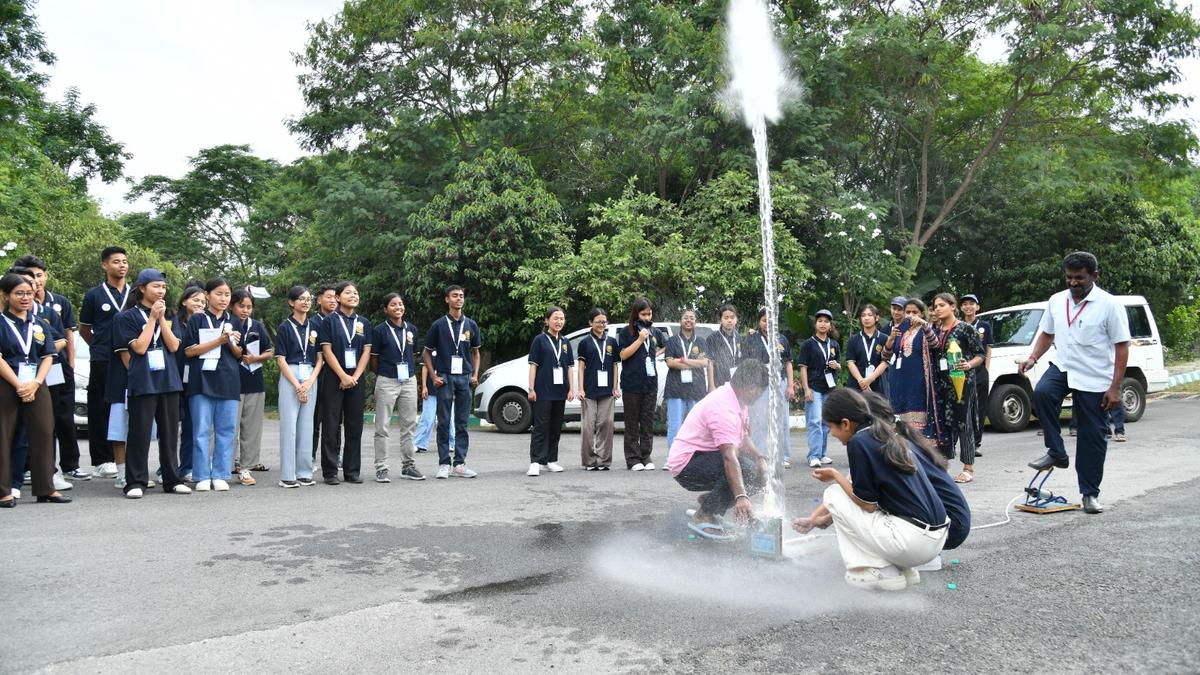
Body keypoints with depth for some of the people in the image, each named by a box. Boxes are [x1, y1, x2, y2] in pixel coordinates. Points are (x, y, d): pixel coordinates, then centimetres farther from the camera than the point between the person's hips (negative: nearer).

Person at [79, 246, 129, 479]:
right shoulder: (94, 295, 5)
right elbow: (84, 329, 13)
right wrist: (100, 346, 5)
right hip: (102, 362, -2)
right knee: (101, 410, 0)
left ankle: (126, 457, 11)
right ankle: (103, 460, 5)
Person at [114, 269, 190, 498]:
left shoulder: (167, 315, 13)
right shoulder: (128, 317, 0)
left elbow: (174, 346, 1)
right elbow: (139, 347, -11)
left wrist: (162, 318, -5)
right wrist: (152, 318, -9)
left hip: (168, 381, 4)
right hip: (143, 382, -4)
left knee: (170, 433, 8)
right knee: (140, 433, -3)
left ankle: (172, 479, 15)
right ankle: (135, 482, 4)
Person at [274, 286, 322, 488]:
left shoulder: (314, 326, 10)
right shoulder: (284, 327, 0)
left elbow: (320, 358, 9)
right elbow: (280, 359, -4)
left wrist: (309, 382, -5)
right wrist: (297, 385, -11)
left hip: (311, 378, 4)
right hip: (290, 377, -4)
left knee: (306, 426, 6)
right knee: (289, 425, -5)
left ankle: (304, 473, 12)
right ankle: (287, 475, -1)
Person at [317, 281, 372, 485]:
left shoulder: (363, 323, 11)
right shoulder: (330, 321, 1)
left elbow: (366, 352, 6)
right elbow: (327, 351, -7)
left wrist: (355, 377, -7)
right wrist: (343, 376, -14)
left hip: (357, 379, 4)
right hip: (334, 378, -4)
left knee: (355, 426, 5)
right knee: (331, 426, -1)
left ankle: (352, 471, 12)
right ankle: (330, 472, 4)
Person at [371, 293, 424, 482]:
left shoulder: (411, 329, 9)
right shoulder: (380, 330, -4)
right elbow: (374, 358, 1)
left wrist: (412, 374, 11)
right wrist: (383, 373, 6)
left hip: (409, 381, 5)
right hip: (386, 382, -4)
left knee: (408, 426, 9)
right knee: (382, 427, 0)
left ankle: (408, 465, 19)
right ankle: (381, 468, 5)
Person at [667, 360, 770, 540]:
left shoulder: (736, 402, 7)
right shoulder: (724, 408, -26)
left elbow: (741, 439, 18)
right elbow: (729, 457, -36)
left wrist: (760, 458, -1)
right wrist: (741, 497, -44)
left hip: (704, 457, 10)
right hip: (686, 465, -10)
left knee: (758, 473, 0)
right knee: (745, 468, -30)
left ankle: (708, 500, 13)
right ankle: (703, 518, -16)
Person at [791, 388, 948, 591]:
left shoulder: (858, 442, -11)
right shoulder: (891, 437, 15)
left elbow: (867, 504, -8)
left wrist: (835, 475, 5)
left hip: (915, 541, -9)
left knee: (833, 494, 7)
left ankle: (882, 572, 5)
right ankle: (903, 569, 15)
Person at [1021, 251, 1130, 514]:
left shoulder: (1109, 305, -9)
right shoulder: (1056, 301, 6)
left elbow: (1121, 347, -9)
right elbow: (1047, 334, 18)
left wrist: (1115, 387, -14)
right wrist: (1032, 358, -1)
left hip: (1094, 380, -3)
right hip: (1062, 367, 3)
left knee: (1092, 436, 3)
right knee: (1042, 393, -30)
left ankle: (1090, 493, 17)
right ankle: (1056, 453, -13)